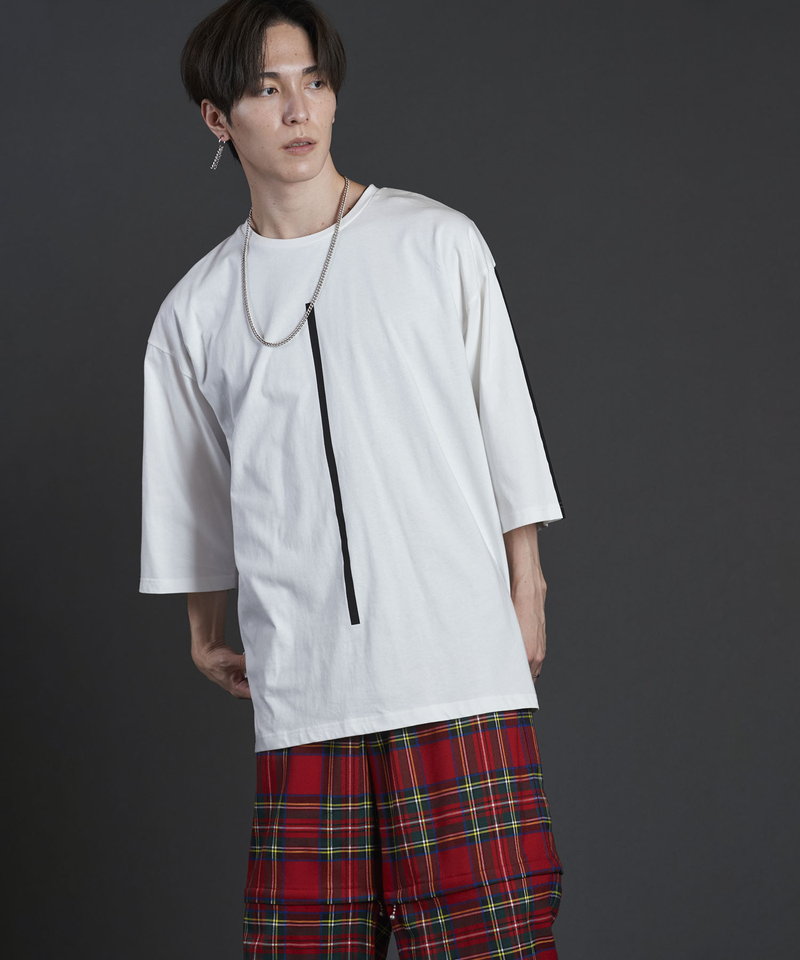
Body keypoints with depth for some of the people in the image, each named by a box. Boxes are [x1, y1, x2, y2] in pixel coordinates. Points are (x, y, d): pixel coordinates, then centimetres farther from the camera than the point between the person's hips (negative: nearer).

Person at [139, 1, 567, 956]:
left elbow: (503, 424, 8)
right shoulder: (196, 310, 11)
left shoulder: (437, 241, 5)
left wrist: (526, 590, 7)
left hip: (459, 664, -2)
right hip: (302, 687, 2)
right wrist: (206, 633, 23)